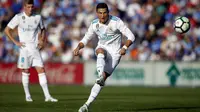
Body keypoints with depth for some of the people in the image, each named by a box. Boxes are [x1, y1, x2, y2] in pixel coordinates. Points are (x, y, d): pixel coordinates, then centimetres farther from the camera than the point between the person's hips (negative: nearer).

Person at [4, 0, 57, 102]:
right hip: (24, 48, -2)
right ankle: (27, 95, 15)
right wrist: (15, 42, -7)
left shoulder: (38, 17, 4)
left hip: (35, 48, 2)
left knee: (41, 70, -5)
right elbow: (7, 30, 0)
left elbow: (42, 30, 22)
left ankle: (47, 96, -7)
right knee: (25, 71, 3)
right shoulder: (19, 17, -5)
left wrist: (42, 41, 7)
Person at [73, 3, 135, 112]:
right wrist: (78, 47, -11)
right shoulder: (94, 24, -2)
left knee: (104, 77, -15)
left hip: (114, 53, -3)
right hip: (102, 48, 3)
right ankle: (100, 76, -57)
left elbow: (131, 36, -14)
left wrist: (125, 47, -32)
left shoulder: (116, 22, -15)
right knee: (100, 51, -36)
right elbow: (85, 39, 10)